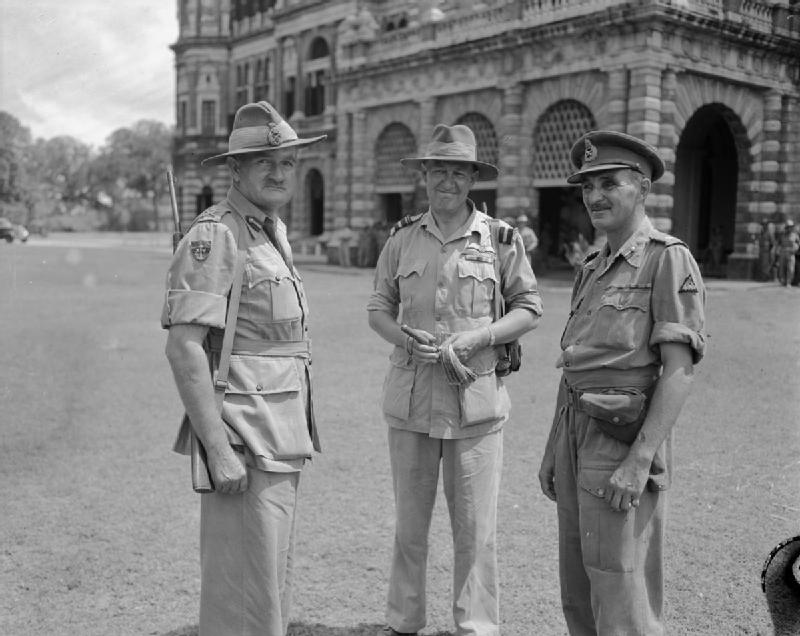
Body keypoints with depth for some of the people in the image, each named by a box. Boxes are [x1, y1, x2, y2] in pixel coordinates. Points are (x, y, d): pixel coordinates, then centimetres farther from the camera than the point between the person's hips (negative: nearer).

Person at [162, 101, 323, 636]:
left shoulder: (275, 232, 15)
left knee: (274, 587, 19)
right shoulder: (215, 236, -13)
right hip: (244, 440, -9)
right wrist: (218, 448, -24)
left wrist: (298, 435, 18)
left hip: (280, 440, 9)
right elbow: (184, 348, -20)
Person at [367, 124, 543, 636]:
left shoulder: (501, 238, -1)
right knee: (409, 522, 12)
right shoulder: (403, 237, 6)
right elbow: (379, 307, 11)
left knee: (476, 527, 3)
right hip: (411, 395, 2)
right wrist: (406, 338, -10)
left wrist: (473, 339, -12)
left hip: (476, 399, -2)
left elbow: (529, 309, 2)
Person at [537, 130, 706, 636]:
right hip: (578, 434, 8)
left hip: (625, 440, -8)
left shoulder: (669, 259, -9)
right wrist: (553, 449, 17)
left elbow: (679, 370, -16)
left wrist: (640, 461, -22)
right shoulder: (593, 269, 17)